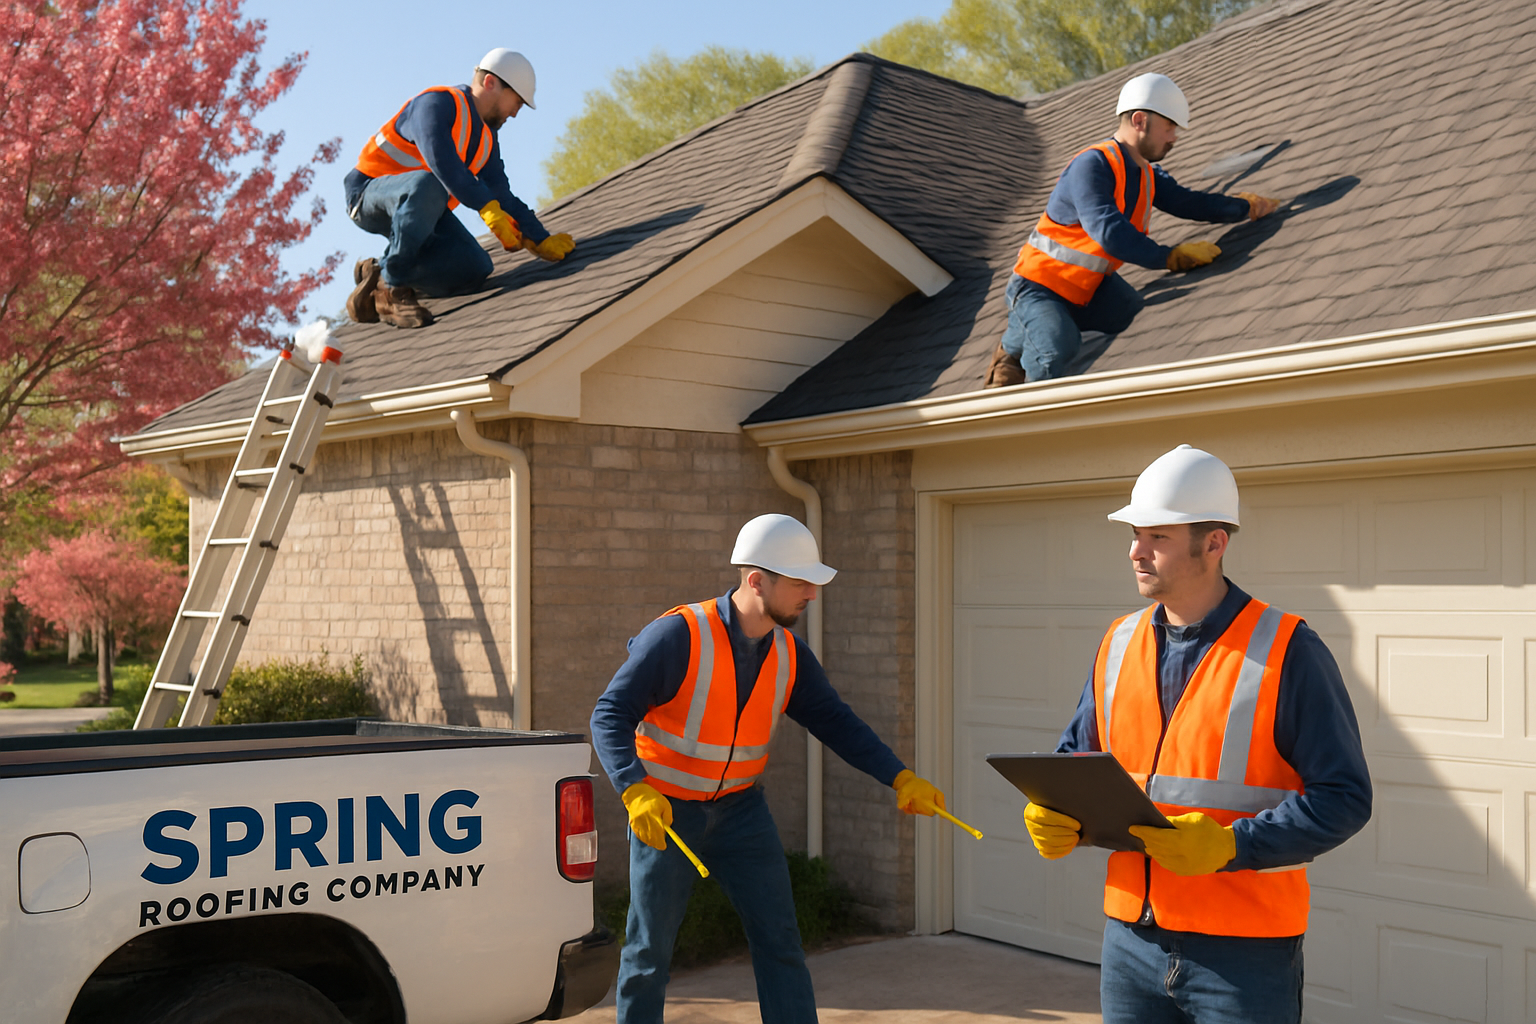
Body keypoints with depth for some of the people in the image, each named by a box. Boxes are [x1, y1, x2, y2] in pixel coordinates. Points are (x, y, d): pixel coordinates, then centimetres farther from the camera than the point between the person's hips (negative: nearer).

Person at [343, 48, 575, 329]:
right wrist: (489, 209, -40)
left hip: (419, 210, 8)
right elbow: (441, 160, -33)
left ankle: (377, 275, -1)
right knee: (428, 184, -42)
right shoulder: (438, 102, -16)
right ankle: (392, 287, -30)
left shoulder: (486, 139, 13)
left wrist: (542, 242, 1)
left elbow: (502, 195, 10)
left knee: (475, 268, -14)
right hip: (368, 195, -8)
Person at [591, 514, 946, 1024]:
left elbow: (835, 721, 0)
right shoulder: (678, 636, -22)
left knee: (779, 938, 0)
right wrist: (635, 792, -37)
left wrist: (899, 777, -12)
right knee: (650, 948, 5)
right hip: (664, 812, -4)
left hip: (740, 809, 5)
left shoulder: (789, 654, -4)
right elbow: (610, 716, -23)